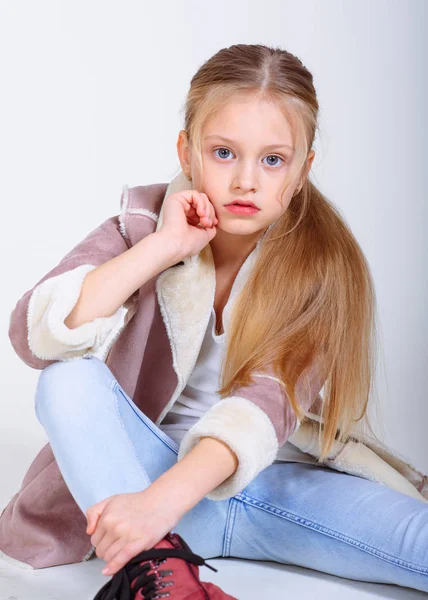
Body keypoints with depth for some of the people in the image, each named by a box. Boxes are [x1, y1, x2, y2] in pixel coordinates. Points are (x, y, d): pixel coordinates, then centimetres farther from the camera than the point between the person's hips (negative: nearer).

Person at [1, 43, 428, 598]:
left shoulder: (321, 263, -10)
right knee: (68, 377, -29)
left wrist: (162, 499, -41)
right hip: (144, 465, 3)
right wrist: (162, 248, -25)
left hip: (276, 478, -2)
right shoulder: (145, 226, -6)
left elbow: (271, 399, -25)